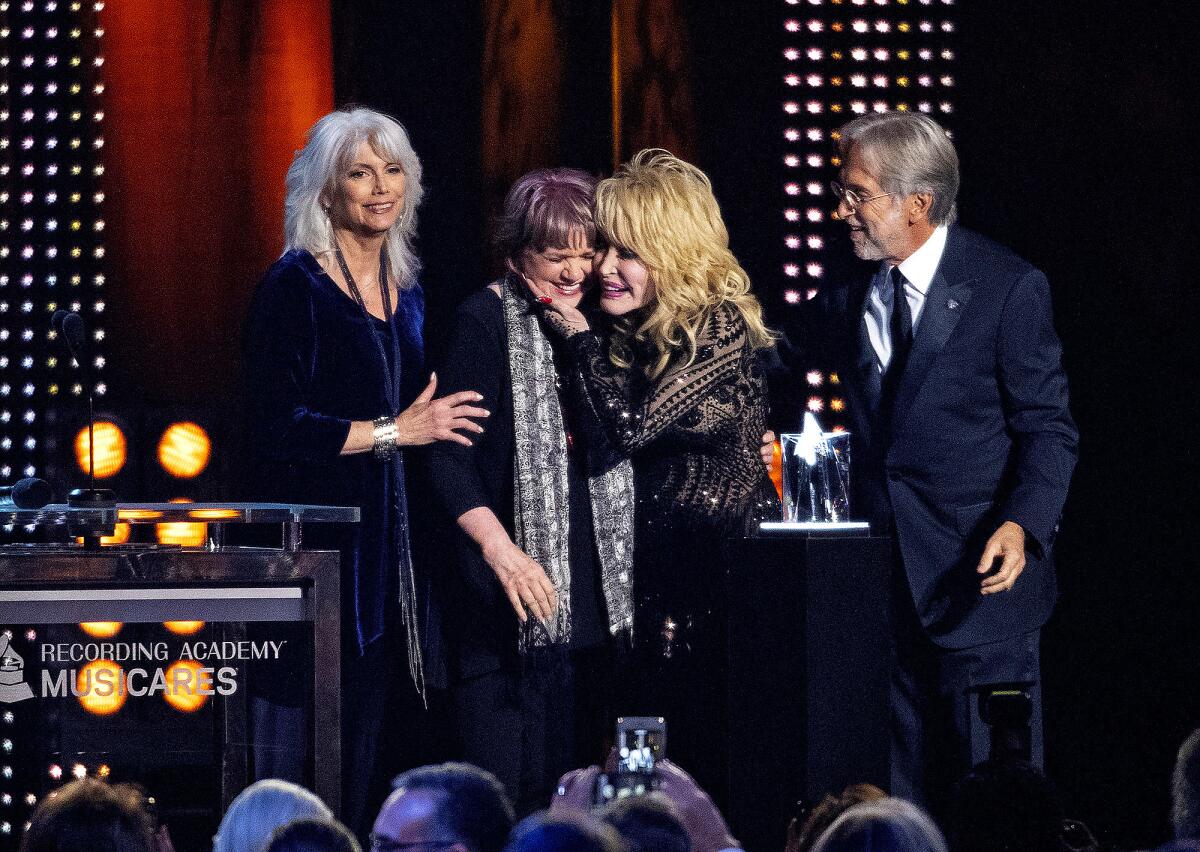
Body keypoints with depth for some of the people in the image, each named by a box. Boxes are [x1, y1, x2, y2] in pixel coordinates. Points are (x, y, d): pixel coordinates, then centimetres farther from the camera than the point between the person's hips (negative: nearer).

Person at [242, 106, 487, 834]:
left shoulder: (406, 294, 16)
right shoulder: (295, 286, -7)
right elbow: (273, 426, -15)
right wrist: (394, 431, -14)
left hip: (388, 544, 7)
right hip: (319, 546, -7)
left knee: (367, 742, 4)